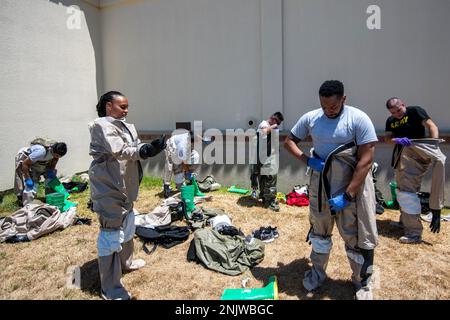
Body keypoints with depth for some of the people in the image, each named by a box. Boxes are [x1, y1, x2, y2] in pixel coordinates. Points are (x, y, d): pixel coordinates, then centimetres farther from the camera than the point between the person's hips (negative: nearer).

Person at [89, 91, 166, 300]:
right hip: (108, 189, -10)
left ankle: (126, 262, 47)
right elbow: (119, 150, -26)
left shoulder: (125, 126, 12)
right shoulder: (101, 125, -13)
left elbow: (136, 148, 3)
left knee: (127, 227, 24)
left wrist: (150, 148, -16)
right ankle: (111, 290, 10)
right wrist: (143, 151, -38)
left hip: (125, 187, 10)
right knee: (111, 236, -3)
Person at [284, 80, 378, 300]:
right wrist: (307, 160, -10)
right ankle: (318, 272, 39)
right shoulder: (310, 118, -2)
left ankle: (362, 281, 32)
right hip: (320, 186, 3)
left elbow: (366, 160, -15)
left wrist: (347, 195, -18)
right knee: (319, 231, 17)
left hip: (351, 186, -3)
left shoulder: (359, 119, -13)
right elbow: (289, 141, 8)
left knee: (356, 235, 7)